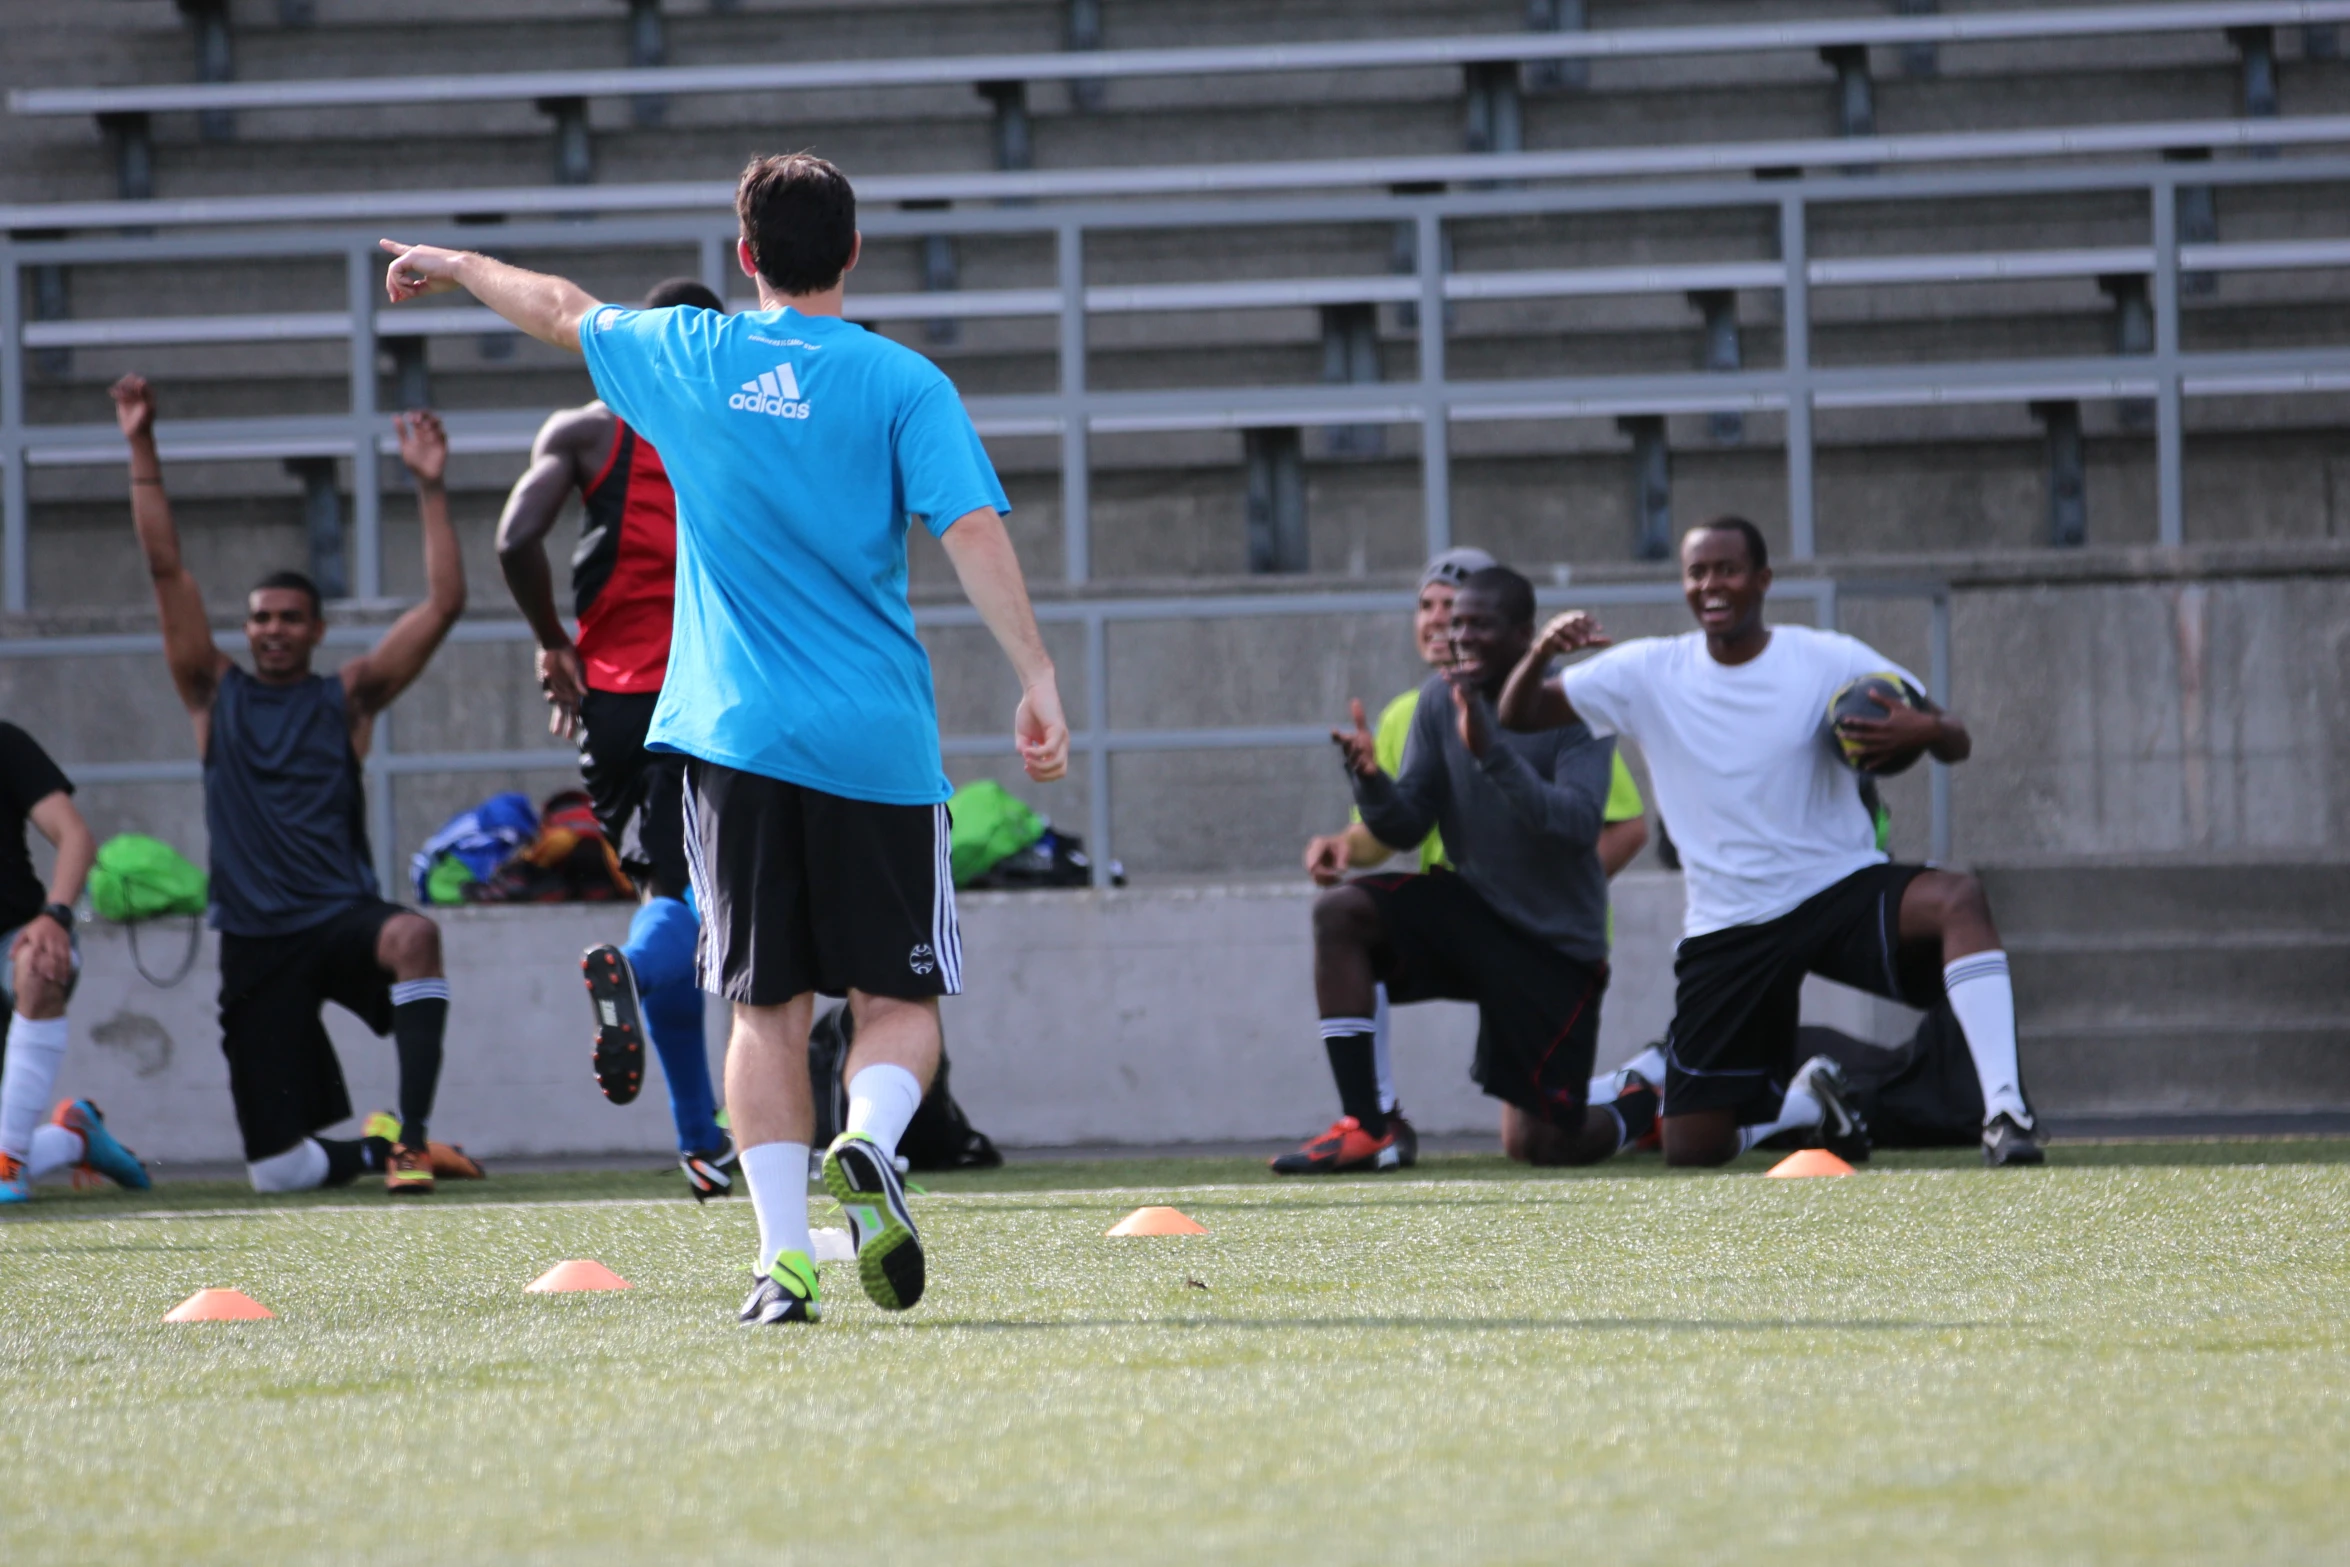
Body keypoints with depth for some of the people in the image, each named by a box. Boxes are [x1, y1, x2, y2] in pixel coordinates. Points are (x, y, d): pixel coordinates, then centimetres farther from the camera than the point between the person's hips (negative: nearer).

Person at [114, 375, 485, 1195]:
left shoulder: (348, 697, 9)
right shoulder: (216, 693, 11)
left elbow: (443, 605, 1)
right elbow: (166, 567, 4)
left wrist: (429, 487, -5)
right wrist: (143, 449, -2)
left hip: (342, 918, -1)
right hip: (256, 943, 1)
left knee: (413, 937, -39)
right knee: (277, 1170, -4)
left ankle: (412, 1131, -34)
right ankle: (380, 1148, 28)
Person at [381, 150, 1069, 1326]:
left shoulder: (685, 358, 6)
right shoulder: (899, 382, -1)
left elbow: (561, 311, 24)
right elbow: (973, 531, -13)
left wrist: (451, 264, 42)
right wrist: (1037, 681, -15)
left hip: (734, 733, 2)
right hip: (876, 740, -1)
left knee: (766, 1007, 5)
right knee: (898, 998, 7)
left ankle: (783, 1253, -7)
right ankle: (867, 1144, -23)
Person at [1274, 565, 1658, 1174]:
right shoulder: (1440, 701, -1)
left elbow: (1580, 826, -29)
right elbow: (1406, 827, -1)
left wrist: (1490, 752, -39)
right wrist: (1371, 779, -24)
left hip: (1557, 944, -5)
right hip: (1470, 908, 5)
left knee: (1534, 1145, -7)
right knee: (1339, 911, -22)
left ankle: (1644, 1110, 29)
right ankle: (1363, 1128, -20)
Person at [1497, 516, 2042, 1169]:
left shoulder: (1831, 661, -3)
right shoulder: (1650, 672, 1)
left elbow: (1956, 741, -1)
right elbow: (1517, 717, 4)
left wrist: (1927, 730, -27)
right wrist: (1542, 653, -19)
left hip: (1842, 888, -2)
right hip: (1728, 929, 2)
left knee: (1959, 898, -35)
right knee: (1691, 1148, -2)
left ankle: (2004, 1113, -38)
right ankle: (1809, 1101, 32)